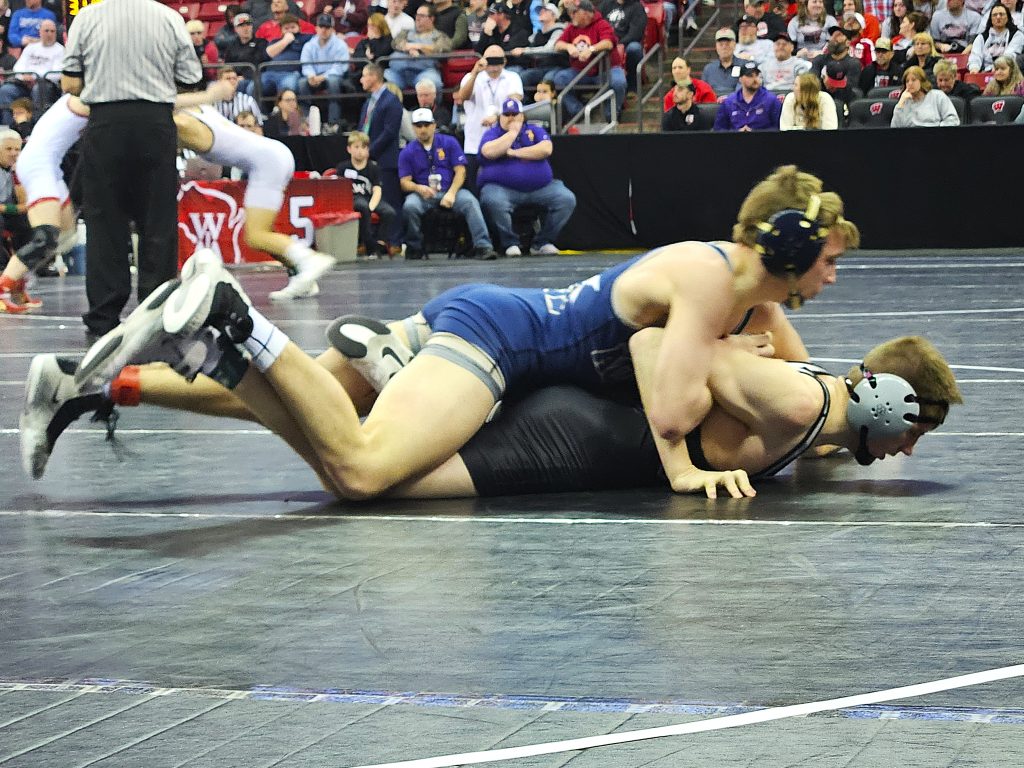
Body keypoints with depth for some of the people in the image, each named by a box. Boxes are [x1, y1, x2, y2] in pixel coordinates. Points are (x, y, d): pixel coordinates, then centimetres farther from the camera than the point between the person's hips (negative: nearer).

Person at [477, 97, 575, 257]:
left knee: (567, 199, -17)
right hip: (501, 188, -3)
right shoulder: (492, 133, 9)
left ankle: (543, 242, -6)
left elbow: (546, 149, -7)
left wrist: (514, 153, -8)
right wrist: (513, 132, -6)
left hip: (540, 187, 3)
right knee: (493, 202, -36)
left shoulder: (535, 131, 14)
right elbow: (489, 152, -14)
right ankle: (510, 243, -16)